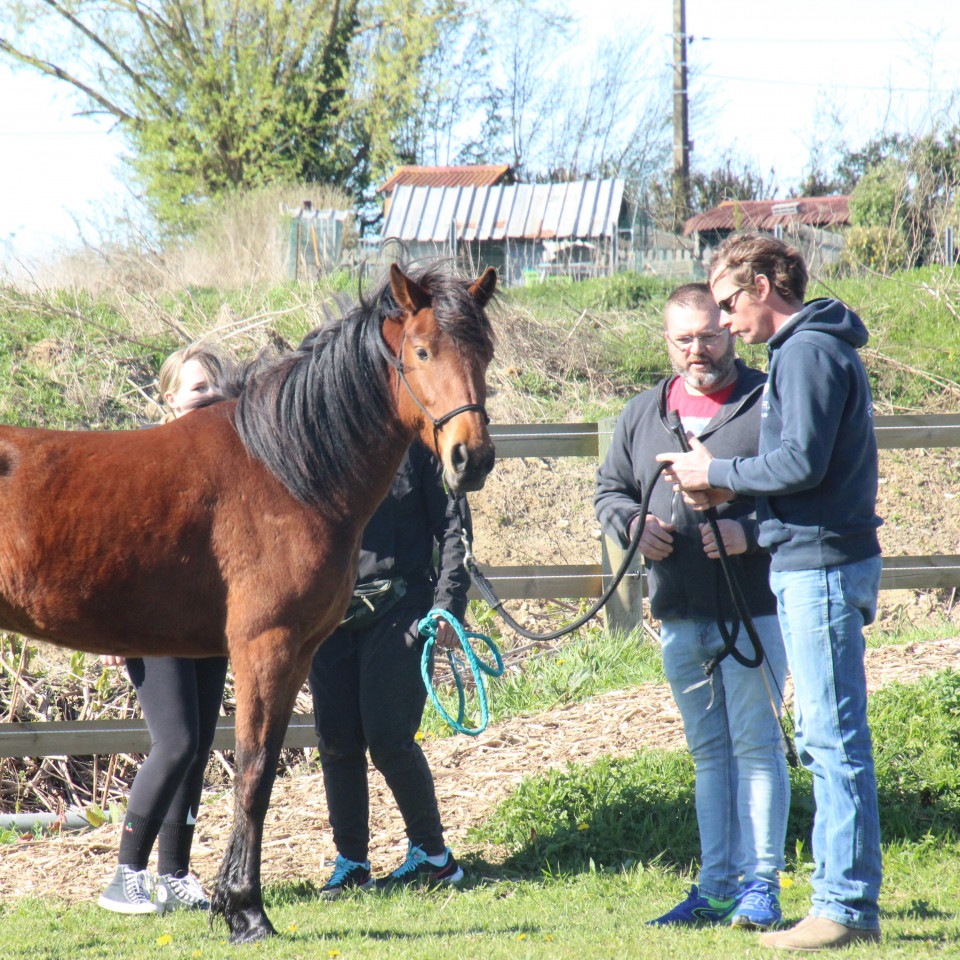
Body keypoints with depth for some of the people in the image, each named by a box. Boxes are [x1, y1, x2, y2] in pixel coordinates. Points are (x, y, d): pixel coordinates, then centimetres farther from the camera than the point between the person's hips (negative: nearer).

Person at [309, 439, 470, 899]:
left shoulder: (414, 442, -2)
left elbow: (454, 527, 0)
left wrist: (448, 606, -10)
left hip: (398, 609, -4)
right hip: (330, 610, 4)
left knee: (388, 739, -8)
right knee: (336, 740, 5)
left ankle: (433, 856, 9)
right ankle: (350, 862, 17)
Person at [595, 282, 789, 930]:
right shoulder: (643, 415, 14)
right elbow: (609, 490, 19)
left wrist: (749, 531, -21)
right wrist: (633, 524, -3)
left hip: (753, 607, -6)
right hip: (679, 614, 6)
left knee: (756, 744, -5)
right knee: (709, 751, 12)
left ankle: (760, 885, -1)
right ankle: (716, 888, 16)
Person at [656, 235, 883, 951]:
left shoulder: (807, 352, -13)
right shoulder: (814, 348, 19)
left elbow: (801, 461, -21)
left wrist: (720, 473, -8)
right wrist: (736, 489, 10)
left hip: (821, 563, -11)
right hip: (815, 561, 11)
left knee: (835, 738, -9)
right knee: (825, 739, 13)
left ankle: (849, 907, -8)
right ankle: (842, 893, 17)